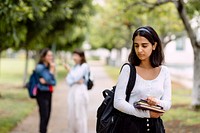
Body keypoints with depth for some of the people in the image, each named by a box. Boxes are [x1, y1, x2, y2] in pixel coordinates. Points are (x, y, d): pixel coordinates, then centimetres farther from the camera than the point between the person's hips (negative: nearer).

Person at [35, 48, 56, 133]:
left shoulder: (48, 67, 10)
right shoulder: (40, 67, -12)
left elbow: (54, 82, 4)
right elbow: (48, 79, -17)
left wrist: (45, 81, -13)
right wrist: (52, 69, -11)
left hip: (48, 93, 8)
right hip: (42, 94, -8)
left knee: (47, 115, 9)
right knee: (44, 116, -10)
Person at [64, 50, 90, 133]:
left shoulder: (84, 66, -4)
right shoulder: (74, 67, 17)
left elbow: (76, 77, -13)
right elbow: (68, 79, 9)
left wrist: (69, 70, 0)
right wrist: (76, 81, -9)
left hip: (80, 91, -7)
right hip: (72, 91, 7)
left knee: (80, 115, -6)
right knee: (71, 114, 8)